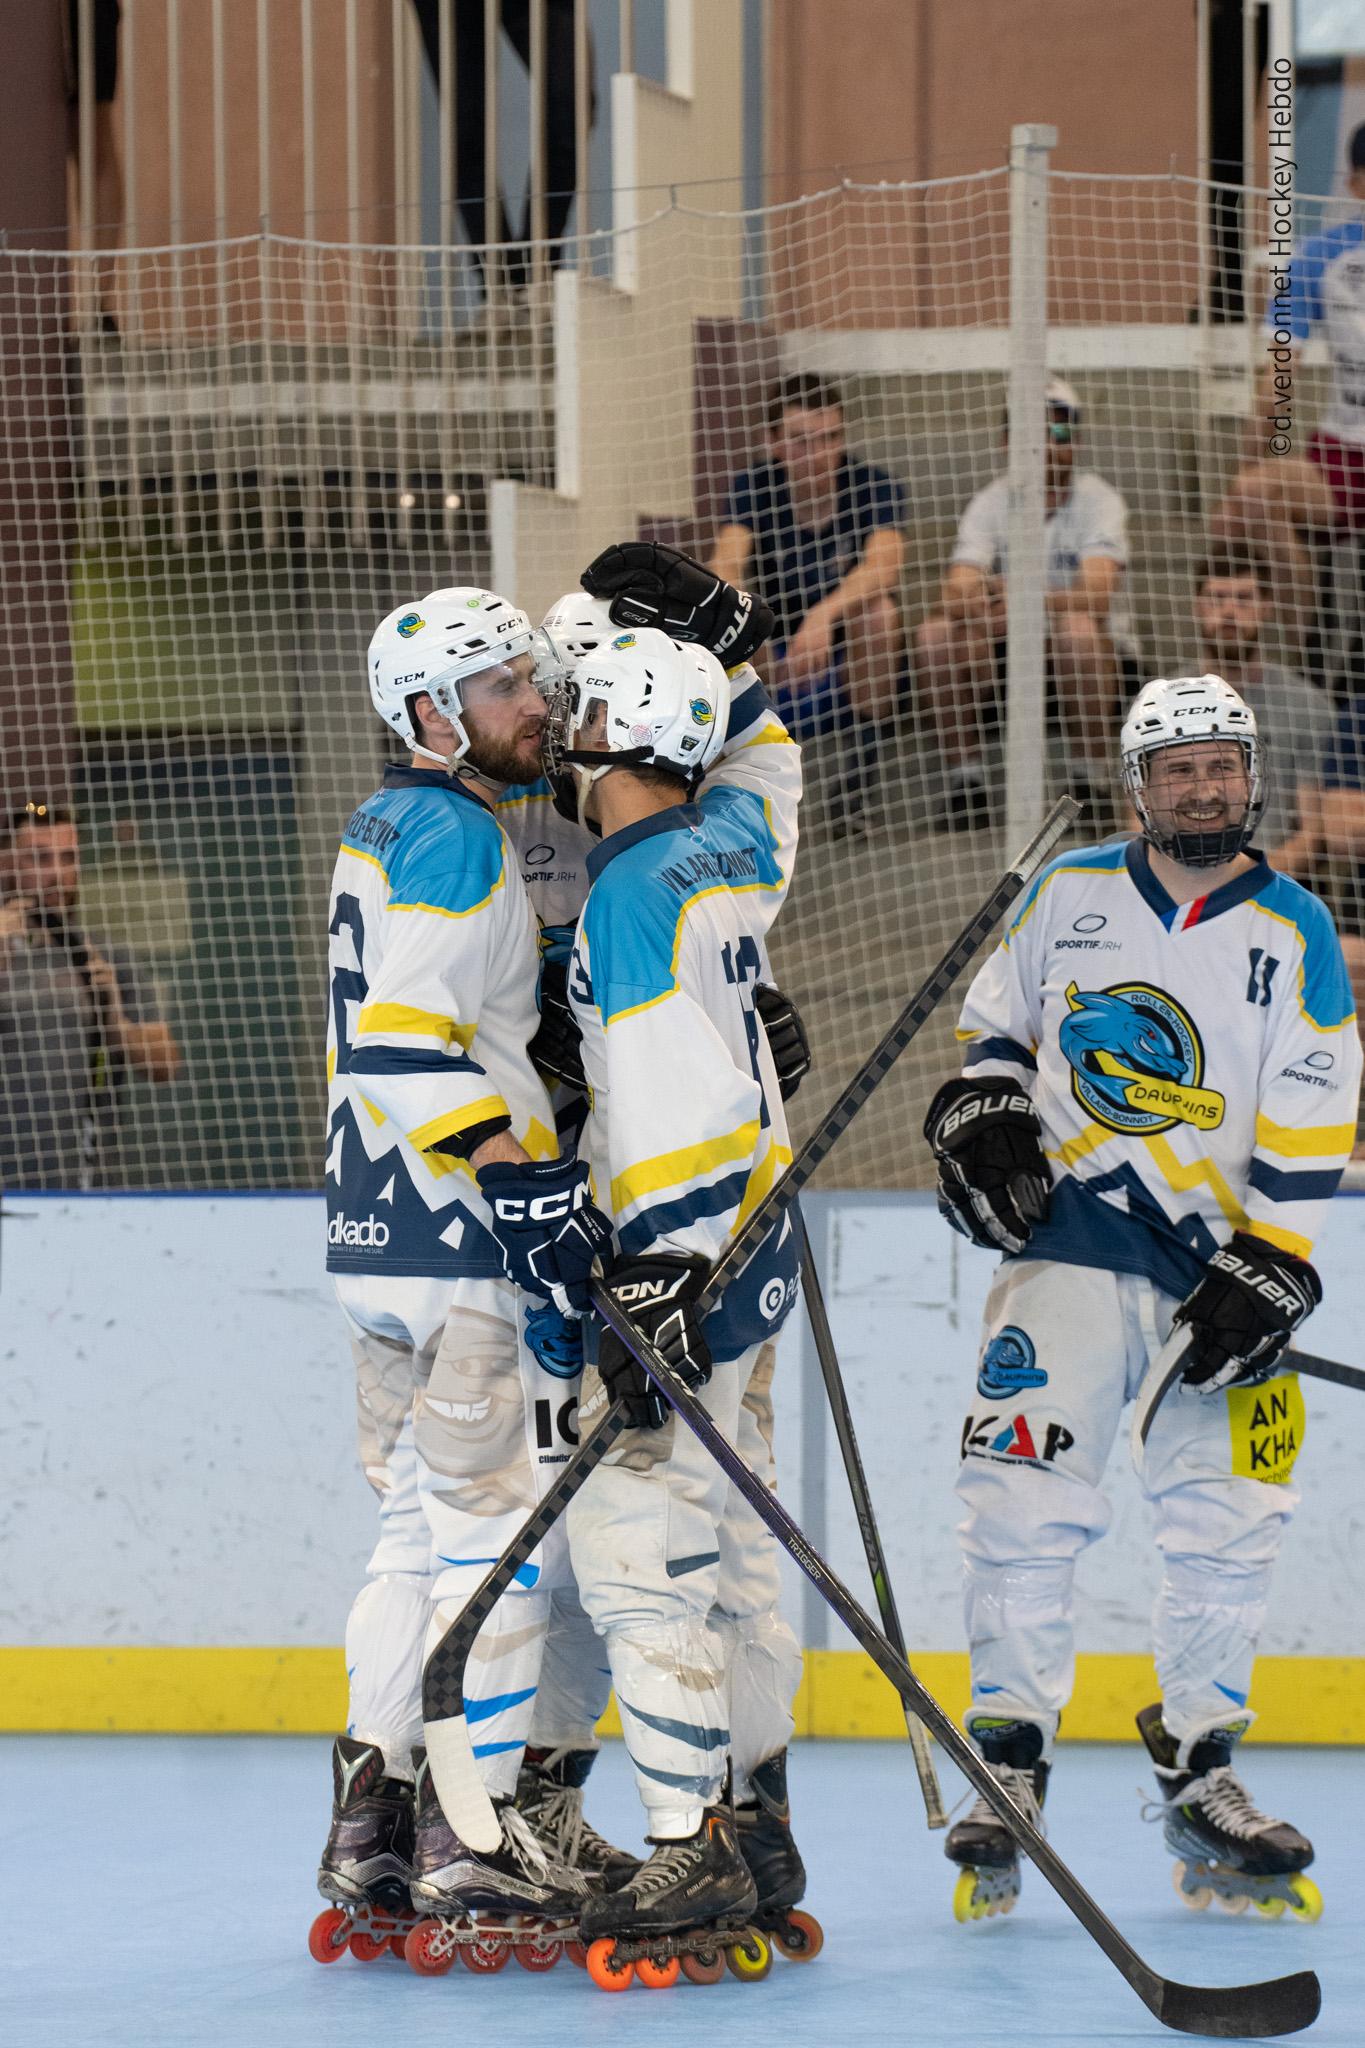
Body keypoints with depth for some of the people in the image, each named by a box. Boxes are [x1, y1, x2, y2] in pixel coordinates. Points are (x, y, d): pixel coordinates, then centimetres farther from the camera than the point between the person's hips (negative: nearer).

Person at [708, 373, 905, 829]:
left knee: (876, 609, -33)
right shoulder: (753, 491, -4)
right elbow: (724, 568, -22)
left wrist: (825, 614, -48)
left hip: (860, 675, -1)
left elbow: (884, 563, -30)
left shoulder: (874, 488, -10)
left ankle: (863, 782, -24)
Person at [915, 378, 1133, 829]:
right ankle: (965, 788, -17)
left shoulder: (1097, 499, -8)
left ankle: (1091, 788, -28)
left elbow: (1096, 596, -25)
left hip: (1093, 666, -3)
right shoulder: (989, 504, 1)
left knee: (1078, 627, -35)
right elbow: (957, 594, -14)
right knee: (935, 631, -21)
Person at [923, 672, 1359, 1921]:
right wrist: (984, 1117, 0)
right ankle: (1008, 1766, -4)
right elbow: (997, 1020, 18)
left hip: (1222, 1261, 0)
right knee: (1026, 1498, -11)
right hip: (1068, 1240, 0)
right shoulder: (1071, 894, 4)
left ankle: (1201, 1782, 15)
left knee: (1228, 1525, 1)